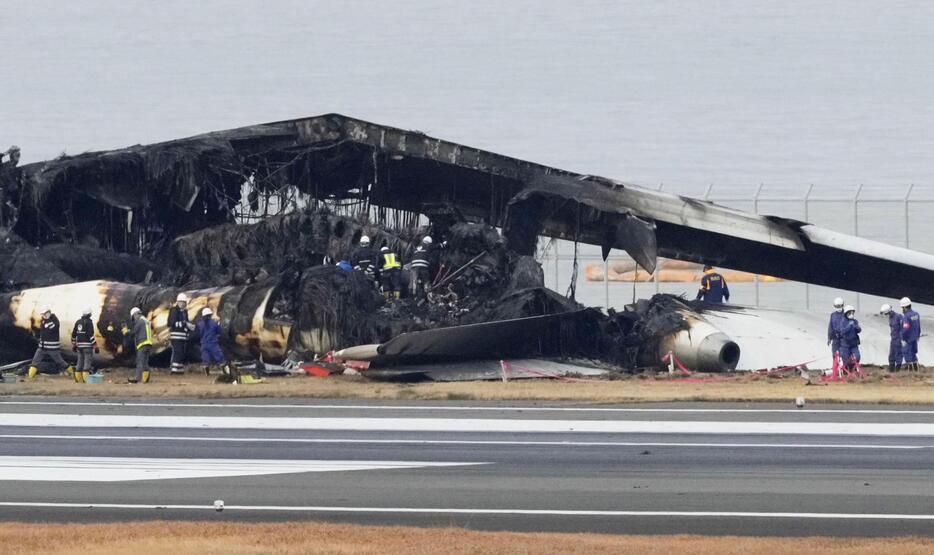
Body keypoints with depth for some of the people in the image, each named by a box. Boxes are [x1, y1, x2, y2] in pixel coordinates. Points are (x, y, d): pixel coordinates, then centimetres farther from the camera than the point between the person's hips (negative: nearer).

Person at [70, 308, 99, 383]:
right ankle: (86, 378, -11)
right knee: (87, 362, -5)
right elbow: (91, 335, -15)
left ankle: (78, 378, 13)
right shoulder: (89, 322, -10)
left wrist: (73, 345, 25)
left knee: (80, 362, 12)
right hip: (87, 345, -6)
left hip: (79, 345, 6)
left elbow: (73, 334, 14)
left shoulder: (78, 322, 10)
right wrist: (95, 346, -11)